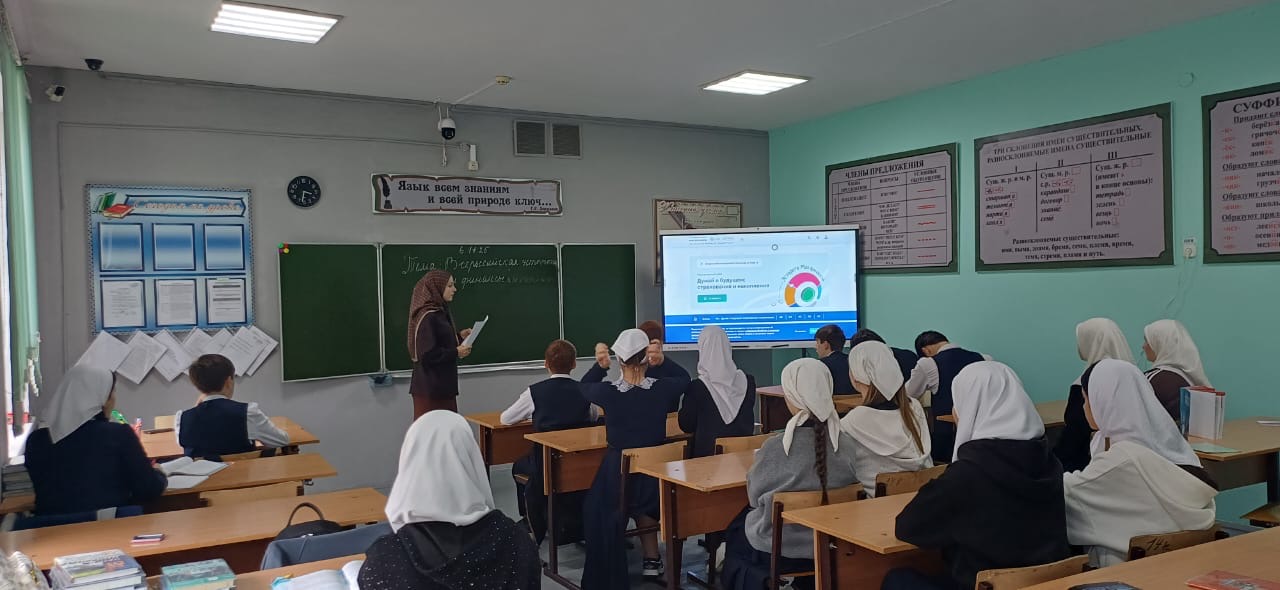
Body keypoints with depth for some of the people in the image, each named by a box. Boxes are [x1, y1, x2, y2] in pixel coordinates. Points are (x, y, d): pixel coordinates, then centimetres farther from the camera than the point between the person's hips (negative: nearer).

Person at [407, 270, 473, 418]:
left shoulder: (441, 312, 10)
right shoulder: (427, 317, -19)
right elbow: (427, 354, -24)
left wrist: (459, 336, 6)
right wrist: (456, 353, -17)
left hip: (443, 385, 9)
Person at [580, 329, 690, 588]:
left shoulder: (607, 392, -16)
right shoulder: (662, 388, -13)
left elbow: (583, 387, 9)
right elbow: (685, 379, 12)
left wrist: (599, 365, 21)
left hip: (618, 474, -2)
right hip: (655, 473, 2)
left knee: (602, 515, 28)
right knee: (642, 503, 36)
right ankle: (651, 559, 32)